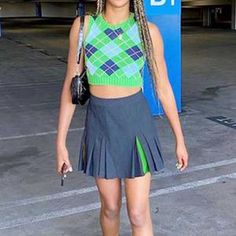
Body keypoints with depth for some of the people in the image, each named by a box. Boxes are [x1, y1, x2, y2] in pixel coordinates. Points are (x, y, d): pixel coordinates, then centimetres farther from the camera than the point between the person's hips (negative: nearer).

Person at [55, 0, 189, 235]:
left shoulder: (148, 30, -6)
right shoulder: (83, 25, -4)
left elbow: (163, 88, 1)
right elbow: (70, 84, -2)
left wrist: (180, 140, 6)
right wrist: (60, 142, -3)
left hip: (136, 123, -1)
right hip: (100, 125, 2)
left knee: (138, 214, 0)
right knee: (110, 207, 16)